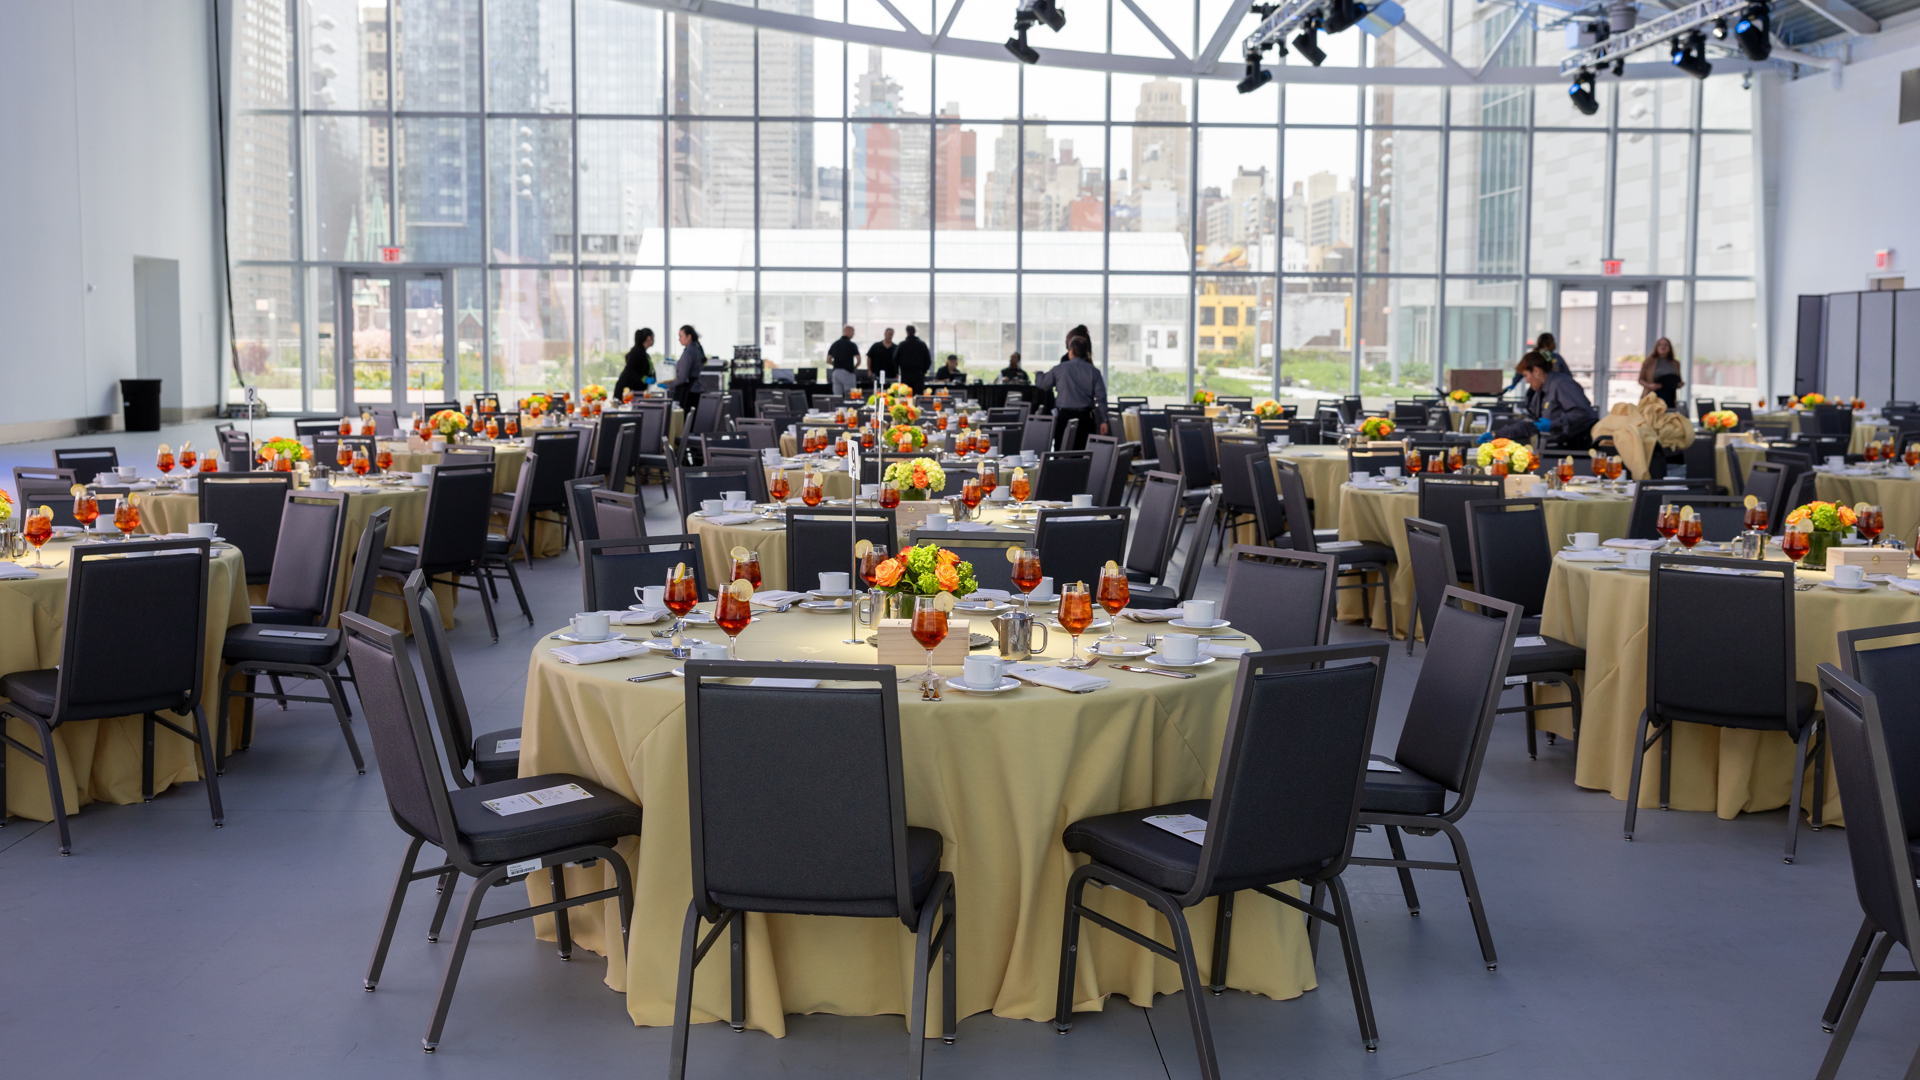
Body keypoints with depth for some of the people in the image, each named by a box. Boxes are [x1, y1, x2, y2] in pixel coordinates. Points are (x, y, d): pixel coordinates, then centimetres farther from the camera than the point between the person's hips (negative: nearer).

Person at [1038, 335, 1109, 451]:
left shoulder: (1060, 369, -2)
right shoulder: (1094, 372, 0)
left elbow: (1043, 384, 12)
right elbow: (1101, 398, -2)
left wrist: (1042, 374, 35)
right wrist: (1103, 421, 3)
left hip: (1064, 415, -1)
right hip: (1085, 416, 1)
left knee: (1061, 450, 4)